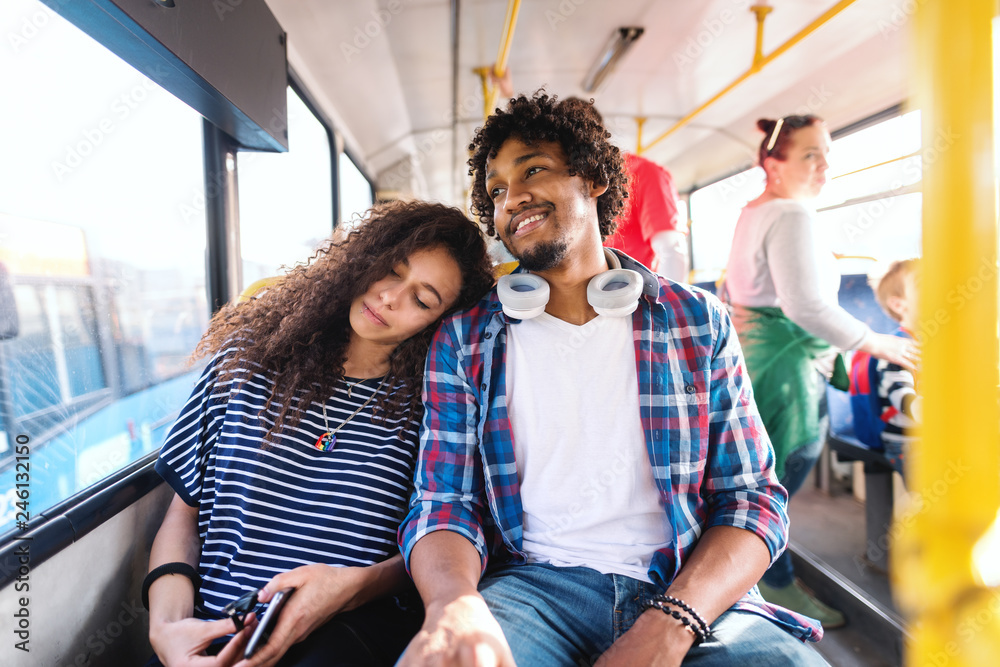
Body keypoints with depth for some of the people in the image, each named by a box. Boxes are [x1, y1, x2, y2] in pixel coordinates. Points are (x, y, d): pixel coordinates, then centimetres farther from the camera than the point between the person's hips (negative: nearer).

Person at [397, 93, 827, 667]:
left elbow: (753, 500, 3)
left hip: (688, 590, 2)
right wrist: (455, 603, -23)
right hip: (535, 585, -1)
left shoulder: (697, 320, 6)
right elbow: (443, 506, 2)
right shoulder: (464, 342, 6)